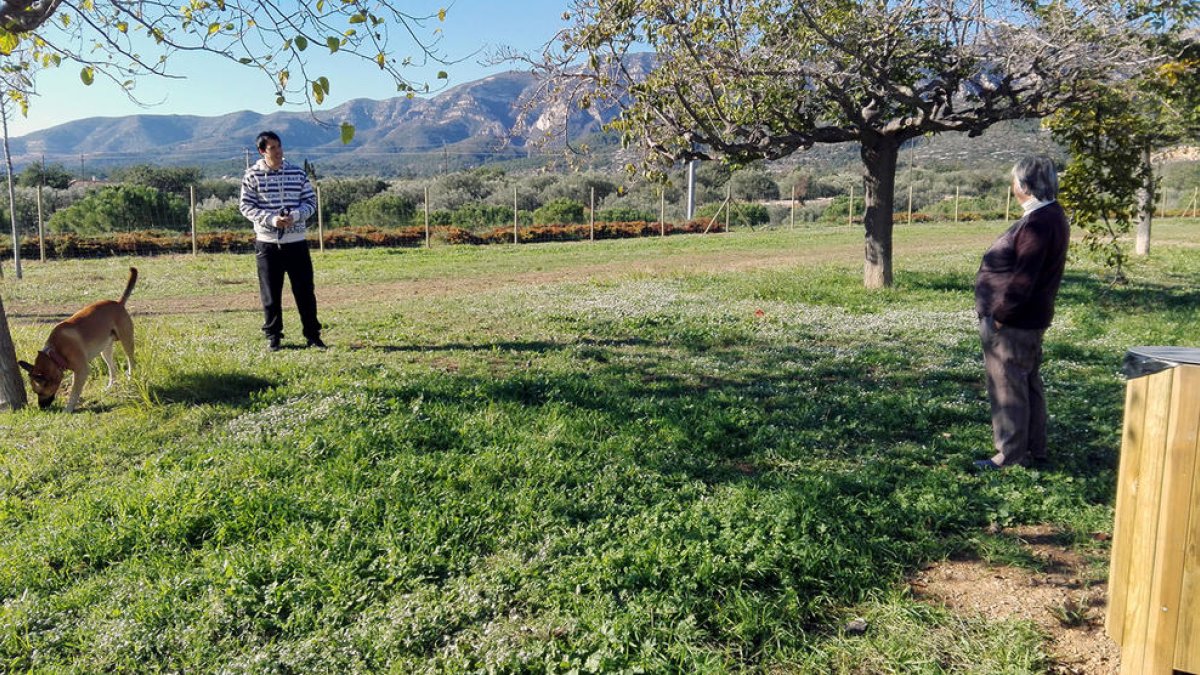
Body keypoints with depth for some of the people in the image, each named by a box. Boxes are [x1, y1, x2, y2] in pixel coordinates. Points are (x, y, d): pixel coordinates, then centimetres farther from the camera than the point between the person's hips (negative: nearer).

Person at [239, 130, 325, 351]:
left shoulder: (298, 173, 4)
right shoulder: (252, 175, -1)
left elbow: (310, 201, 6)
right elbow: (246, 206, -2)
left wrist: (295, 216, -14)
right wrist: (271, 219, -17)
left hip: (296, 241, 1)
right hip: (267, 242, -1)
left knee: (305, 290, 4)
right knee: (270, 293, 5)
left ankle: (312, 334, 15)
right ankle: (273, 337, 17)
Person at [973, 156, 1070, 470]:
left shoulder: (1038, 223, -22)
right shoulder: (1051, 215, 11)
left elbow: (1023, 279, -26)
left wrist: (999, 316, -19)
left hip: (1013, 321, -11)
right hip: (1029, 318, 11)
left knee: (1007, 386, -2)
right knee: (1028, 383, 18)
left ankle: (1012, 454, 6)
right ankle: (1034, 449, 28)